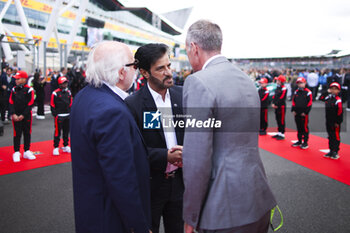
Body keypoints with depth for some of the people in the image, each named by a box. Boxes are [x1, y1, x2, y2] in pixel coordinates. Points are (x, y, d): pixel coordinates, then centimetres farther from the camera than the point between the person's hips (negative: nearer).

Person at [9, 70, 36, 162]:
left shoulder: (29, 90, -7)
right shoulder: (14, 90, 3)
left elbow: (30, 104, -9)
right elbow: (11, 103, 1)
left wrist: (23, 115, -13)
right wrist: (13, 114, -11)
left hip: (26, 116, -2)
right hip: (16, 116, 2)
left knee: (27, 133, 8)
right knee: (17, 134, 4)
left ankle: (27, 151, 19)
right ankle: (16, 152, 11)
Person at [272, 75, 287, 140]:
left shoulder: (284, 89, -14)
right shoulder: (277, 88, 15)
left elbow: (281, 98, -19)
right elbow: (274, 96, 15)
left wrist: (276, 104, -16)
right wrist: (273, 103, 2)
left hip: (281, 106, -9)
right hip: (276, 106, 9)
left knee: (282, 120, -5)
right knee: (278, 119, 15)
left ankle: (282, 134, 0)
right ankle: (279, 133, 25)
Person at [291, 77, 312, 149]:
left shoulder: (308, 92, -6)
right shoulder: (296, 92, 10)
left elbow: (309, 103, -8)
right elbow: (293, 101, 15)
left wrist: (305, 112, -12)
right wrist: (293, 110, 5)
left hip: (304, 113, -6)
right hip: (297, 113, 6)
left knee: (305, 127, -1)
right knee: (298, 127, 13)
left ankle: (305, 143, 5)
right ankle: (299, 141, 23)